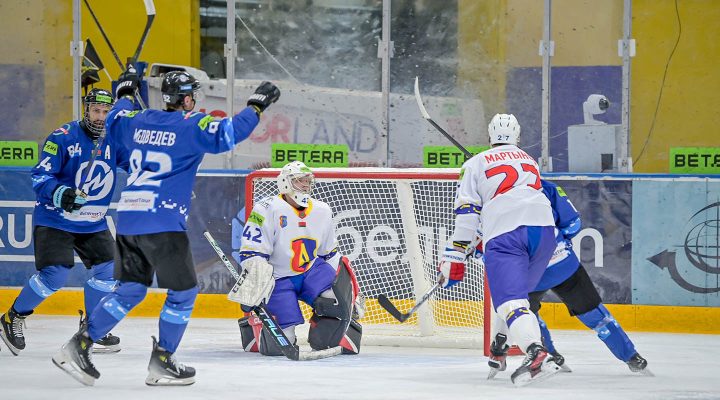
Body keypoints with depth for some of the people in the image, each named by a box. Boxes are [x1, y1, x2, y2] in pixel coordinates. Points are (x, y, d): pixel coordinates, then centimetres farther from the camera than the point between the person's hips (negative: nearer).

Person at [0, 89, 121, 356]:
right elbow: (40, 176, -17)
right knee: (54, 275, -16)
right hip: (55, 220, -6)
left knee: (108, 269, -2)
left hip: (93, 223, 6)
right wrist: (60, 193, -35)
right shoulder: (63, 137, -15)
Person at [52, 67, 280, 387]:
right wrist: (256, 106, -7)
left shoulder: (138, 120, 12)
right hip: (162, 223, -7)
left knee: (129, 290, 16)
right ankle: (161, 364, 7)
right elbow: (227, 134, -18)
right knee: (183, 291, 6)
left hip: (128, 219, 7)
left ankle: (78, 347, 9)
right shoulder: (190, 124, -7)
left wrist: (125, 94, 49)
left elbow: (113, 122, 32)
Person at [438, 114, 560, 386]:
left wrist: (454, 257, 8)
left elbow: (467, 212, 7)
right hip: (543, 228, 5)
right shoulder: (530, 161, 32)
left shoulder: (475, 164, 16)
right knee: (519, 292, 24)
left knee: (510, 300, -16)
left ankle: (536, 352, -38)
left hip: (504, 234, -5)